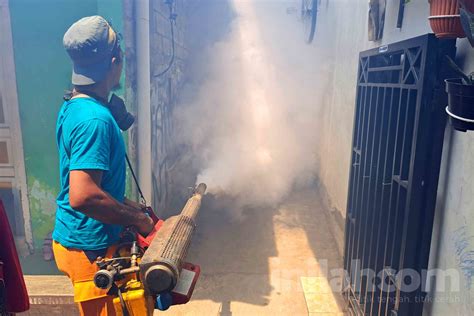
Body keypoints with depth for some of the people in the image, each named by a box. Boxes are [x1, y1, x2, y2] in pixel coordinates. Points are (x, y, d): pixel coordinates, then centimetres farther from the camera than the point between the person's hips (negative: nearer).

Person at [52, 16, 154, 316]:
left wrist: (128, 206, 12)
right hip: (91, 248, -9)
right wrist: (137, 219, -20)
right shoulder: (95, 119, -26)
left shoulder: (72, 107, 5)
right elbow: (83, 197, -33)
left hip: (76, 237, 9)